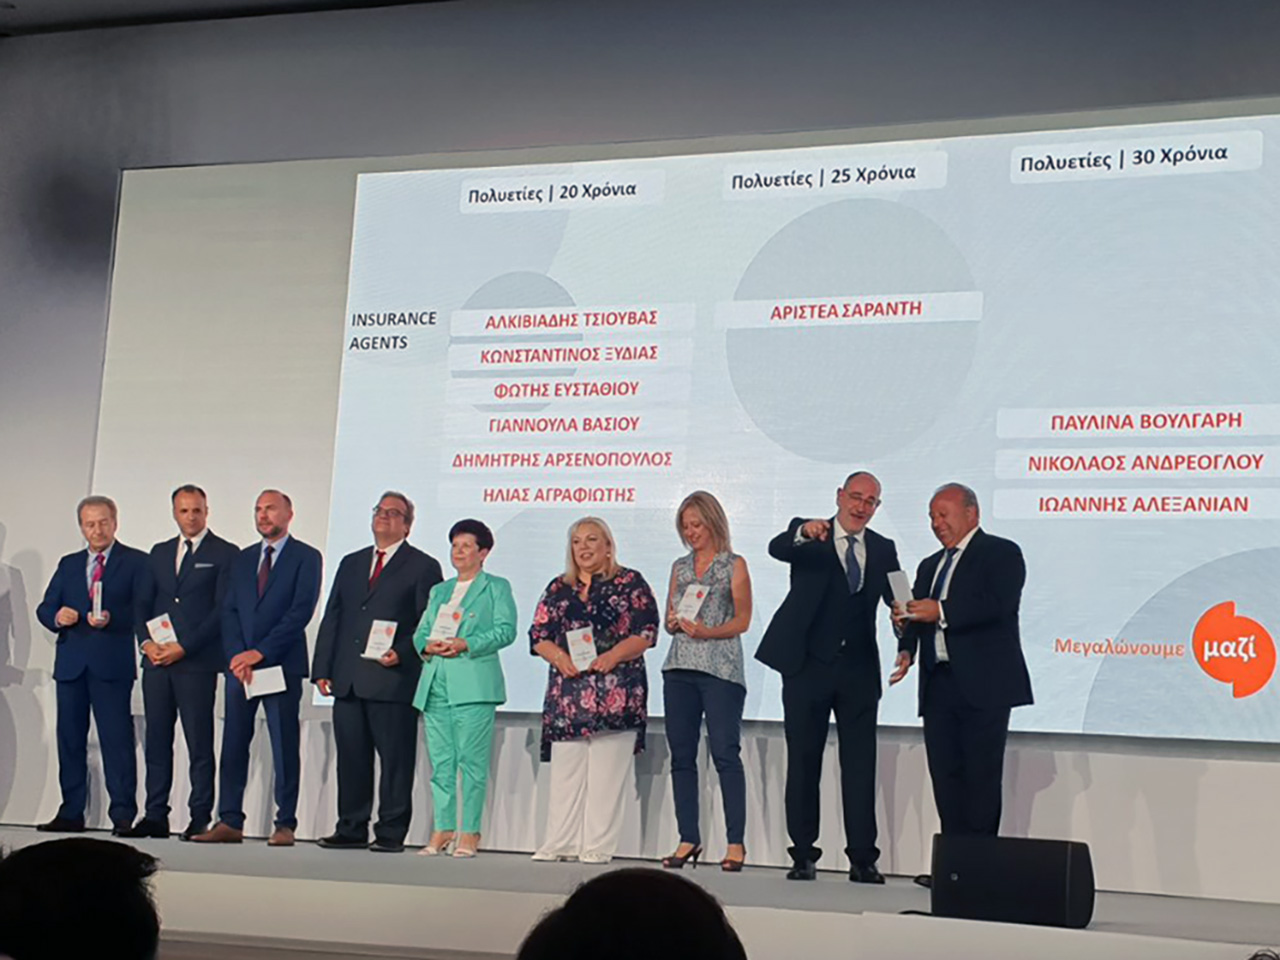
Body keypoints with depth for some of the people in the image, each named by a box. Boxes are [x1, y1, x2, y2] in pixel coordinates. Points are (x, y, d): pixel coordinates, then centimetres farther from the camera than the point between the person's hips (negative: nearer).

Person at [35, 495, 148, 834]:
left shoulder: (135, 562, 5)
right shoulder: (68, 564, 20)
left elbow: (141, 609, -5)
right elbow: (44, 608, 16)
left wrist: (111, 618, -22)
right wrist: (57, 616, -7)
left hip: (112, 664, -5)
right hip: (70, 662, 5)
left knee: (117, 738, -9)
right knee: (70, 738, 7)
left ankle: (123, 814, -8)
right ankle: (71, 813, 13)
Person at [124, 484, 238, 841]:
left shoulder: (225, 554, 1)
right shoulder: (159, 553, 19)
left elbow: (223, 610, -7)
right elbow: (144, 604, 17)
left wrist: (183, 647, -13)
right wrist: (146, 642, -2)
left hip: (197, 661, -5)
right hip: (157, 661, 5)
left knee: (199, 743, -3)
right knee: (156, 741, 5)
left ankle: (200, 818, 0)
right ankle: (155, 816, 10)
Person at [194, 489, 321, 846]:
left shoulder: (306, 558, 0)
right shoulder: (244, 558, 17)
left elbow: (301, 611, -10)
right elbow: (229, 611, 11)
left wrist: (260, 652, -14)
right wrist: (236, 656, -6)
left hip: (282, 665, -5)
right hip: (239, 664, 5)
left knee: (284, 746, -1)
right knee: (233, 744, 3)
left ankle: (285, 824, 2)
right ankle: (229, 822, 6)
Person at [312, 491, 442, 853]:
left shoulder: (423, 567, 4)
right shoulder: (351, 563, 21)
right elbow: (332, 618, 17)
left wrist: (402, 654, -16)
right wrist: (322, 669, 9)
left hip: (392, 680, -5)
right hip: (347, 680, 5)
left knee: (395, 759, -3)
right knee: (351, 757, 7)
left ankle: (391, 833, 2)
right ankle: (351, 829, 15)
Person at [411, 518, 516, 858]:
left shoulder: (497, 587, 8)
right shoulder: (439, 590, 25)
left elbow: (505, 630, -4)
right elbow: (420, 631, 21)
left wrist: (465, 645, -15)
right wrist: (427, 645, -2)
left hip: (474, 682, -5)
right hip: (436, 681, 5)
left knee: (471, 758, -8)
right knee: (440, 760, 3)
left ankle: (470, 832, -5)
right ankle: (442, 829, 8)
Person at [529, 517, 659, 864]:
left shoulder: (630, 584, 6)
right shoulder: (558, 589, 17)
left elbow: (646, 632, -2)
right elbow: (538, 635, 12)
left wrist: (613, 656, -16)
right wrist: (559, 657, -8)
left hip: (615, 692, -3)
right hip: (567, 690, 4)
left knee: (606, 771, -5)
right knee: (564, 769, 2)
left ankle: (598, 846, -2)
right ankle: (560, 844, 6)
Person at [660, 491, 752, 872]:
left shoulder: (734, 565, 4)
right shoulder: (680, 567, 17)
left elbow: (742, 620, -2)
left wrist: (707, 632, -16)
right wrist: (675, 623, -4)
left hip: (720, 669, -5)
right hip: (680, 668, 5)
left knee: (725, 754, -8)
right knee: (681, 755, 4)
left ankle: (736, 843, -6)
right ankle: (689, 840, 10)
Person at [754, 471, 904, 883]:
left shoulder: (883, 550, 11)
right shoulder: (806, 535, 1)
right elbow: (777, 549, -21)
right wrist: (804, 533, -43)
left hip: (859, 670, 2)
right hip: (808, 665, -2)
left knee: (860, 765, 1)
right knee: (803, 762, 5)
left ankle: (863, 859, 5)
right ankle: (803, 855, 13)